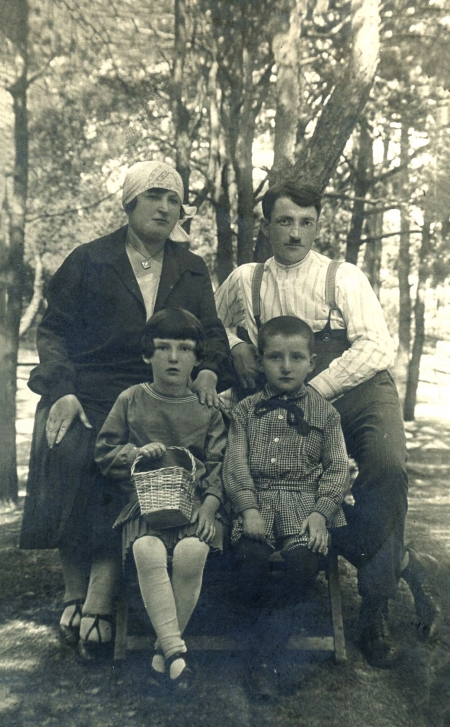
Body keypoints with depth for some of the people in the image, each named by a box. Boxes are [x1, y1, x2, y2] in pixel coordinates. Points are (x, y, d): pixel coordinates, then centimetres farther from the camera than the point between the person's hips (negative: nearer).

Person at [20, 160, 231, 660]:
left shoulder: (192, 272, 18)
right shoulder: (89, 262, 10)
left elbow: (211, 332, 16)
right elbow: (53, 329, 5)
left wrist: (208, 370, -7)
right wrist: (62, 390, -10)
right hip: (86, 394, -1)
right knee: (70, 458, -28)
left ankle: (99, 601, -25)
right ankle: (74, 591, -16)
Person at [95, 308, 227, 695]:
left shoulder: (208, 409, 8)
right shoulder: (131, 400, 9)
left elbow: (218, 464, 4)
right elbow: (104, 452, 13)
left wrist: (210, 504, -12)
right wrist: (136, 452, -7)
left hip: (196, 501, 0)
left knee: (192, 551, -31)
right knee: (148, 551, -32)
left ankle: (164, 645, -11)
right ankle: (176, 650, -25)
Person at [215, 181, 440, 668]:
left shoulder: (344, 277, -2)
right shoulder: (245, 281, 7)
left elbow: (377, 348, -12)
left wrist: (314, 388, -18)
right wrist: (236, 344, 1)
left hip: (362, 395, -2)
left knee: (386, 472, -29)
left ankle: (374, 608, -12)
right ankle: (406, 565, 8)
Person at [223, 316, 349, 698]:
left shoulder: (324, 412, 10)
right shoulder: (245, 411, 11)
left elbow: (337, 469, 7)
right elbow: (235, 464, 4)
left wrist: (321, 513, -8)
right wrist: (248, 509, -10)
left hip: (306, 502, 0)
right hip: (257, 501, 1)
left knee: (303, 559, -27)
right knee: (251, 556, -26)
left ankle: (264, 651, -10)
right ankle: (278, 626, 4)